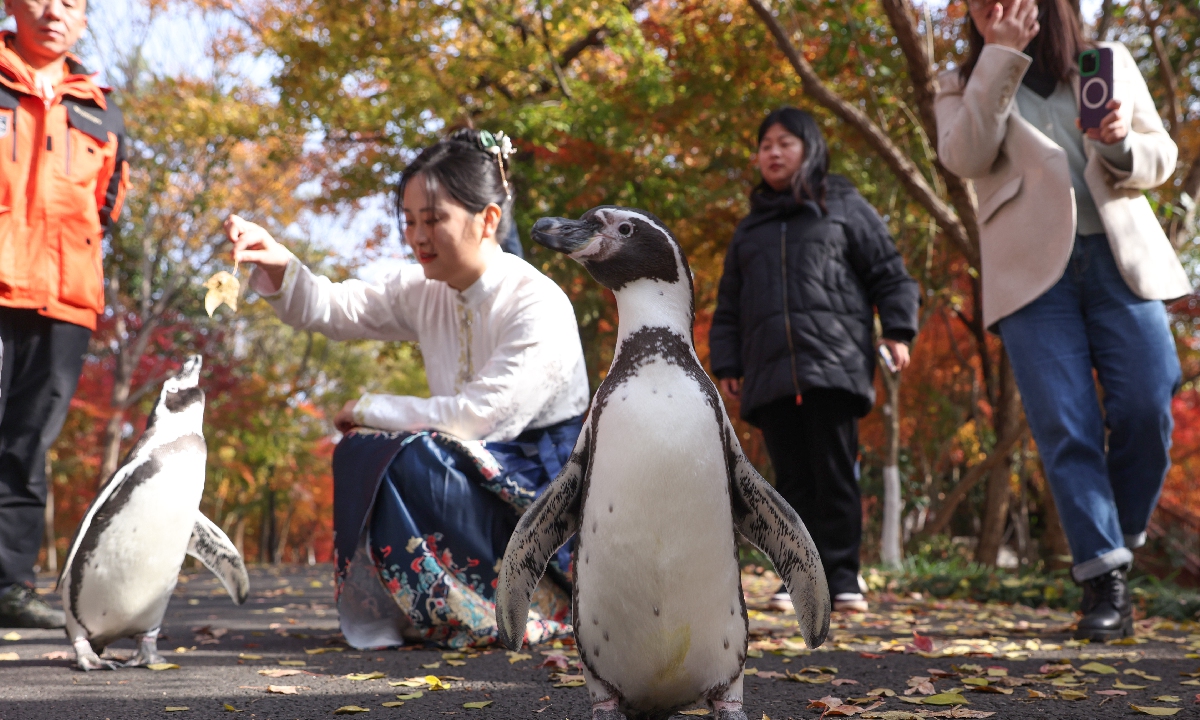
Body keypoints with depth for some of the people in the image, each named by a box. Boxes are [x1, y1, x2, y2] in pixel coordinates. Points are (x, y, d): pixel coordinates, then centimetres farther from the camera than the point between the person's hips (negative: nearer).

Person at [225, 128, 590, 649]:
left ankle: (507, 611, -10)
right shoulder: (427, 292, 3)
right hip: (478, 480, 7)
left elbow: (481, 416, -27)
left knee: (397, 458, -25)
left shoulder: (540, 306, -21)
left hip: (542, 492, -7)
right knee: (362, 451, -10)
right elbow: (333, 309, 2)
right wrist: (279, 266, -19)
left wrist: (369, 410, -16)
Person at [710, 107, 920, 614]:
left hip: (833, 364, -4)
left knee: (835, 473, -7)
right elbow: (728, 306, 25)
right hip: (770, 372, 4)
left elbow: (889, 272, 8)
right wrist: (725, 364, 15)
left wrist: (897, 330, -4)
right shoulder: (749, 228, 25)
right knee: (792, 480, 1)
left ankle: (842, 579, -4)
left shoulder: (845, 207, 14)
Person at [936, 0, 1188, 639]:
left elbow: (1161, 156, 16)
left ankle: (1121, 541, 15)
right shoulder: (965, 87, 14)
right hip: (1033, 269, -1)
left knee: (1145, 411, -8)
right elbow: (964, 158, -7)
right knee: (1065, 426, -9)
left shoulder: (1109, 63, 18)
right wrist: (1000, 60, -10)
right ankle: (1103, 580, -6)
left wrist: (1122, 144, -7)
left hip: (1121, 257, 2)